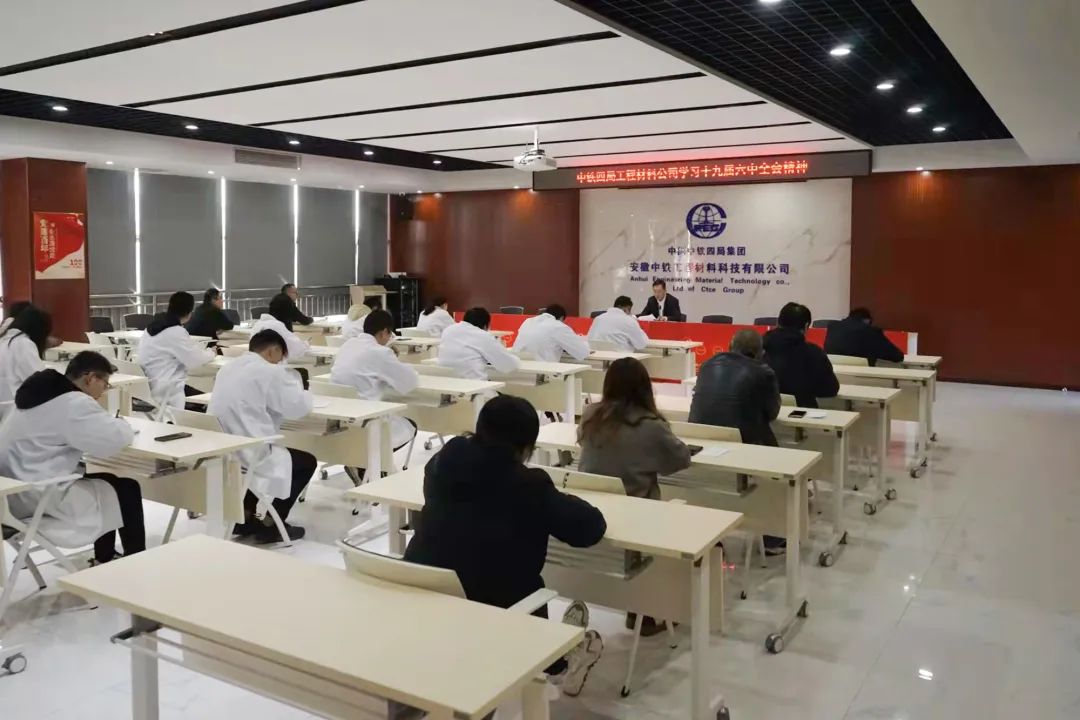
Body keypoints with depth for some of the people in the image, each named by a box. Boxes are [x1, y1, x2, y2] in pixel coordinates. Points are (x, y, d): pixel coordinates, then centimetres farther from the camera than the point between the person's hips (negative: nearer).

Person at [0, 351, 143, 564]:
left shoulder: (46, 393, 12)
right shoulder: (74, 403, -19)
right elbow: (114, 439, -23)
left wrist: (111, 424, 11)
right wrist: (122, 425, 0)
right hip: (40, 495, -10)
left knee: (107, 480, 24)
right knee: (127, 489, 3)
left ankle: (105, 558, 32)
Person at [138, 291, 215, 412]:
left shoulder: (155, 325, 11)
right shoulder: (175, 332, -16)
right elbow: (196, 359, -11)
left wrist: (203, 350, 25)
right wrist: (211, 353, 8)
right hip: (165, 391, -9)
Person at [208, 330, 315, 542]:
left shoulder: (229, 368, 14)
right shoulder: (269, 371, -11)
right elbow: (298, 407, -6)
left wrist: (283, 376, 22)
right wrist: (305, 395, 14)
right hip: (246, 455, -8)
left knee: (283, 455, 33)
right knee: (307, 462, 15)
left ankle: (244, 516, 28)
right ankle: (269, 525, 15)